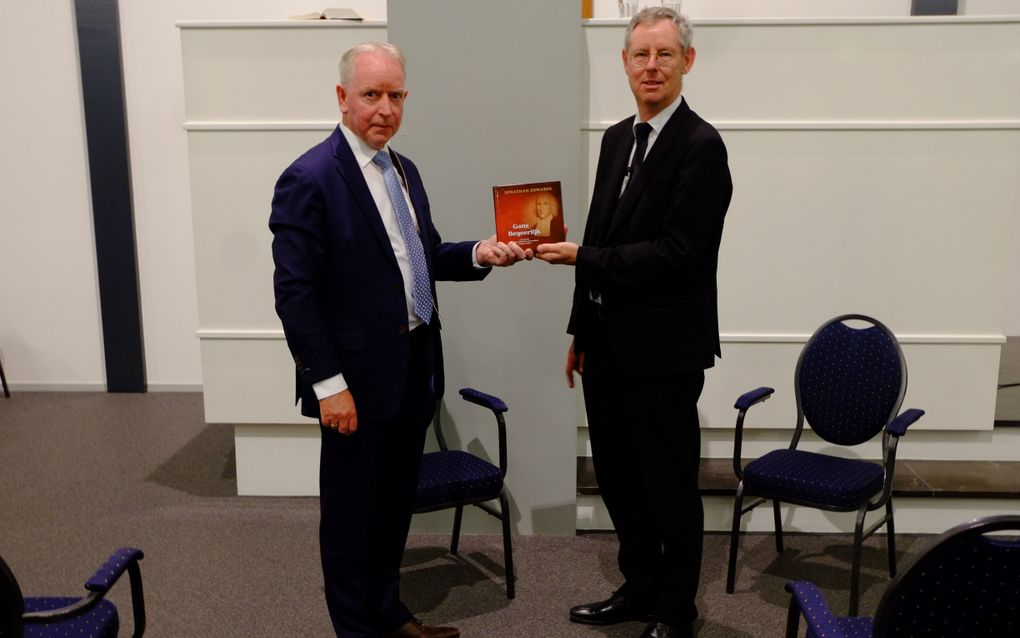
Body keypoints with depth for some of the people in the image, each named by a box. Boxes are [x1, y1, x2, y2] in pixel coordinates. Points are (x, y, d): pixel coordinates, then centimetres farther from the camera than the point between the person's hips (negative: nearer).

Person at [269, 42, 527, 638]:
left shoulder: (404, 169, 9)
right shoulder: (309, 179, -15)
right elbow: (295, 292, -17)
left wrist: (479, 253, -3)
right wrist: (329, 384, -19)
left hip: (416, 367, 8)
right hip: (360, 375, -7)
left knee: (396, 500, 20)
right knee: (351, 510, 10)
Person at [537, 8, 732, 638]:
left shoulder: (701, 145, -13)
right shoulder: (617, 138, 11)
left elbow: (678, 252, -21)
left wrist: (582, 257, -18)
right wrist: (581, 331, 16)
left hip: (663, 349, -7)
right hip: (607, 343, 8)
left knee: (670, 485, 8)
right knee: (619, 478, 18)